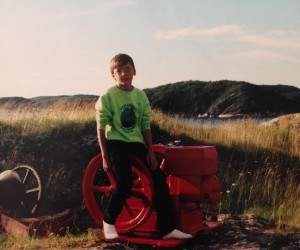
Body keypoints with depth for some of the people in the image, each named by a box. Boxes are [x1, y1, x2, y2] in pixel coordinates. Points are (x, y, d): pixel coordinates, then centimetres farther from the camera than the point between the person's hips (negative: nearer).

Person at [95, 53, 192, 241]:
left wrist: (150, 151, 0)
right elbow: (101, 127, -7)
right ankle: (109, 221, 2)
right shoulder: (108, 96, -7)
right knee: (125, 182, -24)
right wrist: (105, 157, -10)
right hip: (117, 142, -5)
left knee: (159, 177, -6)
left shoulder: (141, 96, 6)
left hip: (136, 142, 5)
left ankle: (167, 228, 2)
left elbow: (146, 126, 7)